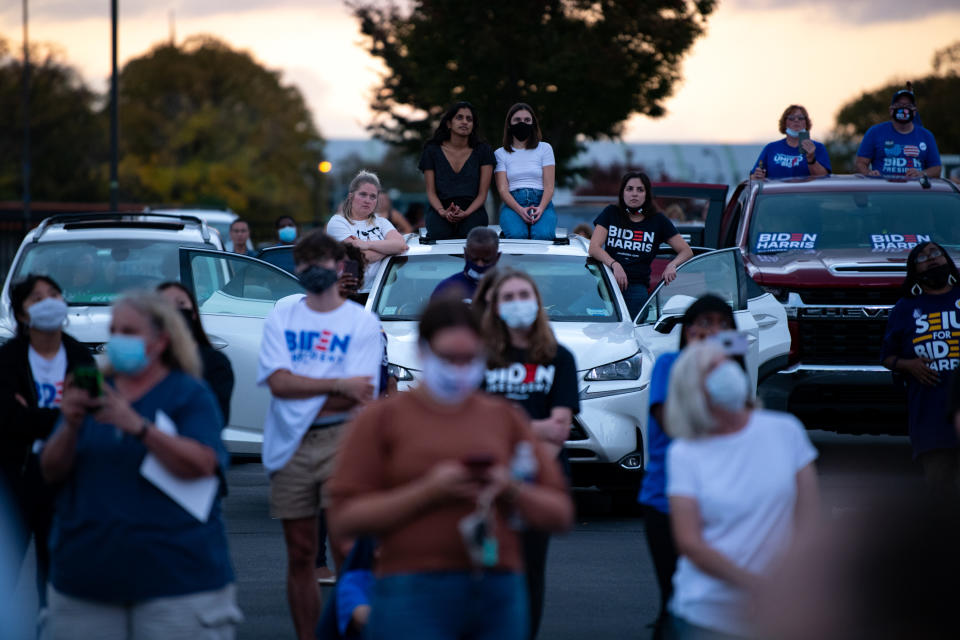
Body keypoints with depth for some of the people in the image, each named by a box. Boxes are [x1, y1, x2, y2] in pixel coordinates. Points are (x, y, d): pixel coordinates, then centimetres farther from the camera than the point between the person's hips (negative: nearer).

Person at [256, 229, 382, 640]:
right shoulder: (282, 316, 10)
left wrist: (301, 389, -6)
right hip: (290, 447, 3)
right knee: (300, 554, 7)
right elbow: (277, 382, -5)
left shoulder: (362, 322, 2)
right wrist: (339, 385, -11)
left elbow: (360, 398, -8)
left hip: (340, 438, -3)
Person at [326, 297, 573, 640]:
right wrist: (429, 491, -13)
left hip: (499, 595, 4)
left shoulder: (505, 418, 15)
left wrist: (513, 491, -6)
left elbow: (560, 513, 15)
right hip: (414, 595, -4)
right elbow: (345, 517, -3)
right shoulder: (382, 419, 6)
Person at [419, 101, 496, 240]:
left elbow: (483, 193, 4)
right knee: (439, 233, -35)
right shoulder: (432, 151, 9)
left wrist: (466, 213, -16)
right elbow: (431, 192, 6)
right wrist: (443, 212, -16)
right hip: (441, 209, 0)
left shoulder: (483, 150, 9)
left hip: (472, 209, 0)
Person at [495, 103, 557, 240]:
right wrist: (520, 210, -18)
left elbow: (549, 186, 5)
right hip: (513, 204, 0)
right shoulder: (500, 154, 14)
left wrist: (541, 208, -16)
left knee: (543, 235, -35)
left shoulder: (544, 149, 15)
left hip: (541, 203, 0)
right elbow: (503, 189, 3)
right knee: (517, 235, -35)